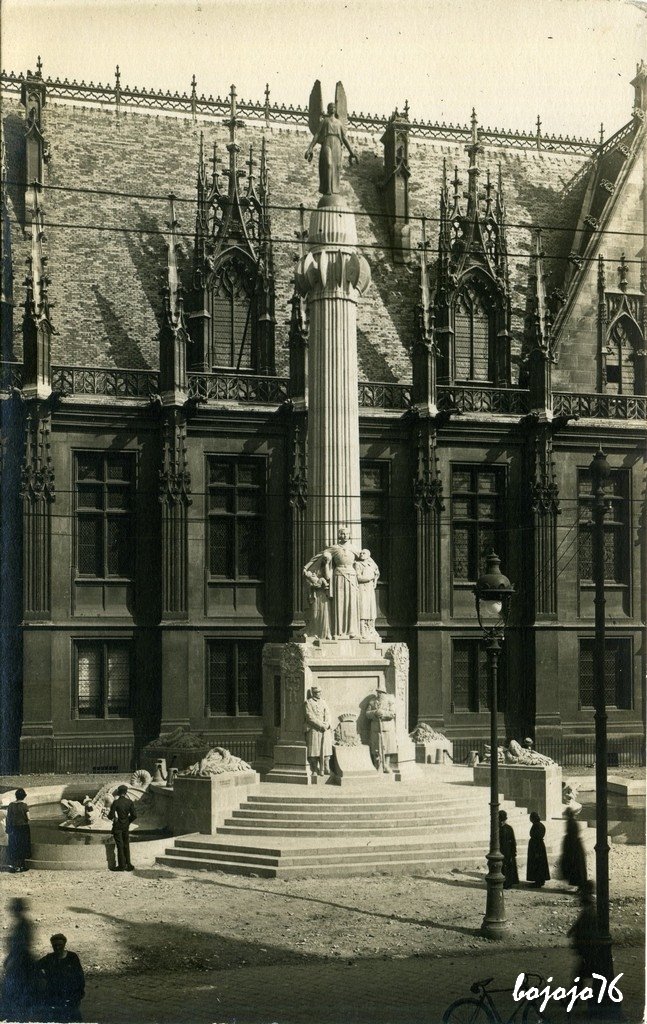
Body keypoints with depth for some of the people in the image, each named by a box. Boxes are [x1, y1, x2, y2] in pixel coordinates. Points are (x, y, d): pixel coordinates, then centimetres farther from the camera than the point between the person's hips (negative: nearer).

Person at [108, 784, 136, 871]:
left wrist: (109, 814, 8)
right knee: (126, 845, 14)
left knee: (120, 846, 3)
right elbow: (134, 815, -6)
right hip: (126, 826, 3)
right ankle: (128, 865, 15)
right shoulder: (129, 802, -6)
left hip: (117, 826, -3)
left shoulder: (115, 802, -15)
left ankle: (122, 865, 4)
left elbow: (111, 816, -16)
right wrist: (128, 821, 10)